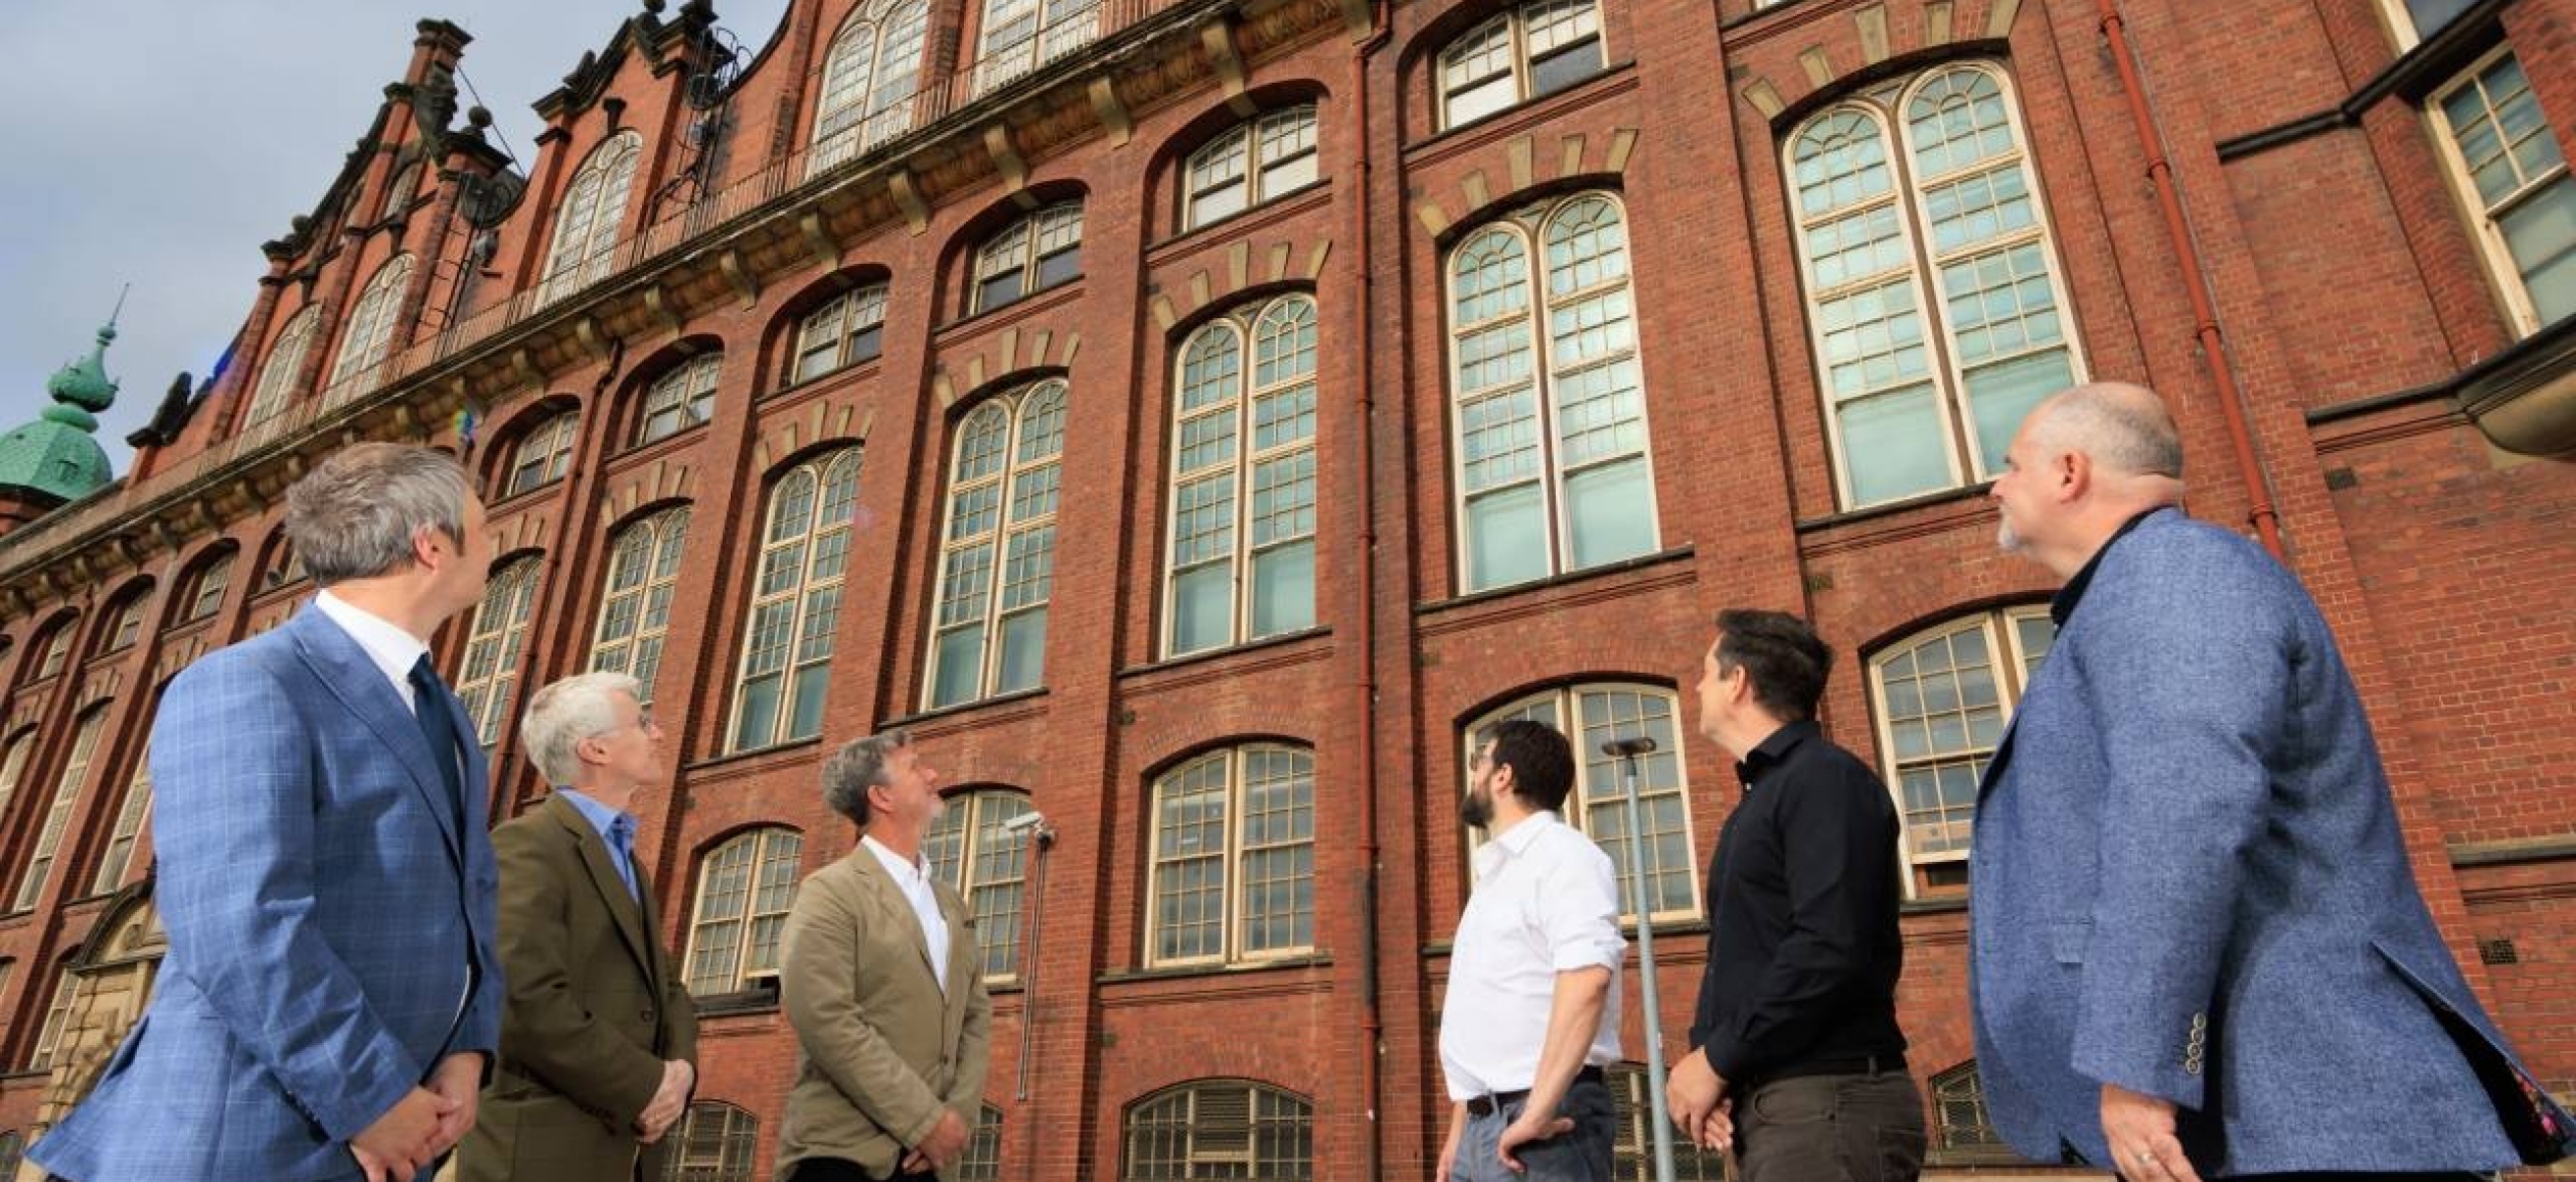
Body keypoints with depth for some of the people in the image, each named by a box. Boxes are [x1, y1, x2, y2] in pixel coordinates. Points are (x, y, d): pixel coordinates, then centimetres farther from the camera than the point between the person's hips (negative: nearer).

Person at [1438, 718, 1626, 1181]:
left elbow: (1587, 979, -24)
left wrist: (1536, 1114, -27)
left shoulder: (1563, 854, -9)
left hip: (1543, 1123, -8)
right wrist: (1459, 1132, 16)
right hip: (1482, 1122, 8)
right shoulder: (1496, 874, 19)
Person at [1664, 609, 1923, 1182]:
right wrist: (1705, 1053, 0)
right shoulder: (1762, 796, 19)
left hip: (1827, 1099, -9)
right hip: (1768, 1102, 9)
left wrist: (1718, 1060, -16)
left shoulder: (1825, 778, -11)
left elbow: (1831, 951, -23)